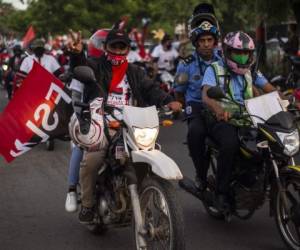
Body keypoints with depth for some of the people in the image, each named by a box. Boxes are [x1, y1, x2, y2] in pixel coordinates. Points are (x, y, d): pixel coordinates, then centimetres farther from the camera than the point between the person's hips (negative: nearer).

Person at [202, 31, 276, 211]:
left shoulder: (251, 72, 18)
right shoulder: (214, 69, 2)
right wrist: (217, 108, -38)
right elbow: (206, 95, -15)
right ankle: (222, 192, -24)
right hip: (222, 121, -5)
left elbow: (271, 91, 9)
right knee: (230, 143, -36)